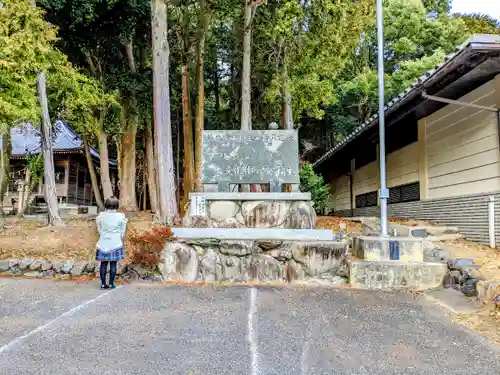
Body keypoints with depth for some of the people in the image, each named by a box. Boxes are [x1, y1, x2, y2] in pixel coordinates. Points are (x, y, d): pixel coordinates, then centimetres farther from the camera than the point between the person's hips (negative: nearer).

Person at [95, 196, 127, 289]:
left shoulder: (101, 215, -5)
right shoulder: (121, 216, -8)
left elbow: (99, 229, 6)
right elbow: (122, 231, 1)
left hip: (104, 244, 2)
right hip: (115, 244, -1)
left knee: (103, 264, 7)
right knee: (113, 264, 3)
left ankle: (103, 283, 11)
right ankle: (111, 284, 6)